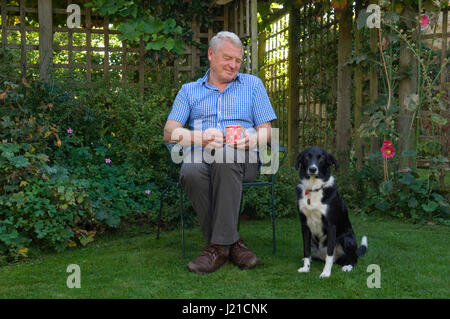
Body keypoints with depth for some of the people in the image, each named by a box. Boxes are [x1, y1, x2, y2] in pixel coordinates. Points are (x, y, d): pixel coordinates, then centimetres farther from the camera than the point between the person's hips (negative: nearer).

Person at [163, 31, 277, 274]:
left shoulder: (253, 85, 22)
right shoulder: (189, 90, 21)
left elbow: (266, 130, 14)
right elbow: (169, 133, 7)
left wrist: (252, 140, -11)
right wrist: (200, 137, -14)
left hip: (243, 159, -1)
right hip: (199, 154, 1)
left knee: (225, 158, -38)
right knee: (191, 172, -36)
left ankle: (219, 246, -32)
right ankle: (231, 243, -25)